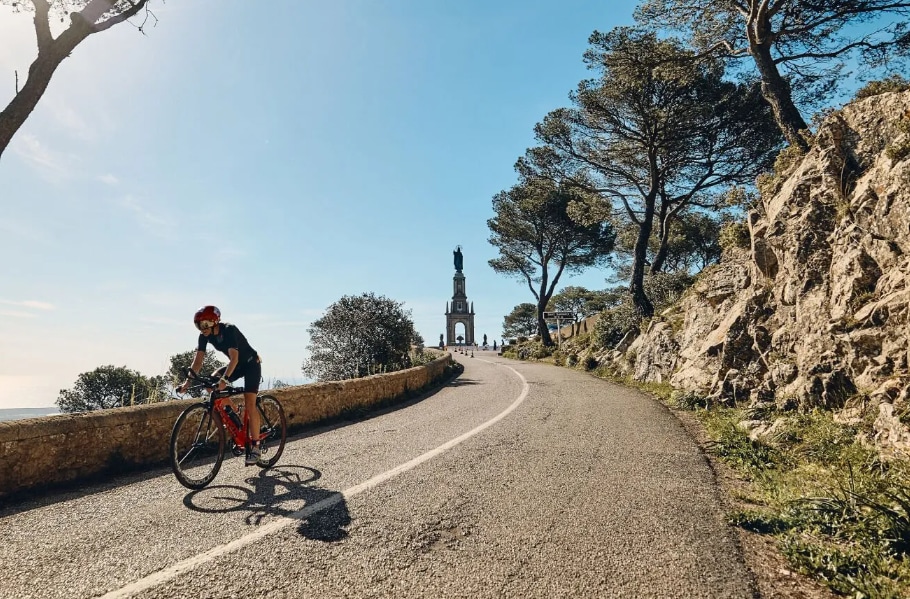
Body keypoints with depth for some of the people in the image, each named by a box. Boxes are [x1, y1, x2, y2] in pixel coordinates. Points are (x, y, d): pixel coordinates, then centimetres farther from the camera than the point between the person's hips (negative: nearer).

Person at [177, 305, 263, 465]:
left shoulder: (229, 330, -30)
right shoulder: (204, 336, -10)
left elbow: (234, 358, -39)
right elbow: (198, 360, -12)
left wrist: (225, 378, -51)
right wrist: (187, 382, -22)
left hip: (251, 363, -7)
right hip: (236, 364, 7)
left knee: (249, 403, -18)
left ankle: (254, 447, -14)